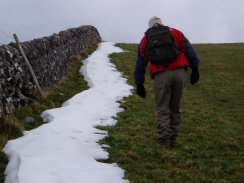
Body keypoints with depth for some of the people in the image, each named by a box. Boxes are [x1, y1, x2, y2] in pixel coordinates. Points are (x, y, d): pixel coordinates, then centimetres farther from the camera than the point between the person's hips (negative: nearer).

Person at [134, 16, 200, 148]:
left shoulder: (146, 39, 19)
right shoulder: (175, 32, 18)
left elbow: (140, 63, 19)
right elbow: (188, 50, 7)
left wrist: (139, 84, 22)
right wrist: (194, 68, 5)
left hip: (160, 75, -1)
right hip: (179, 72, 1)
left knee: (162, 109, 7)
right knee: (175, 108, 13)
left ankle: (164, 139, -1)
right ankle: (172, 138, 17)